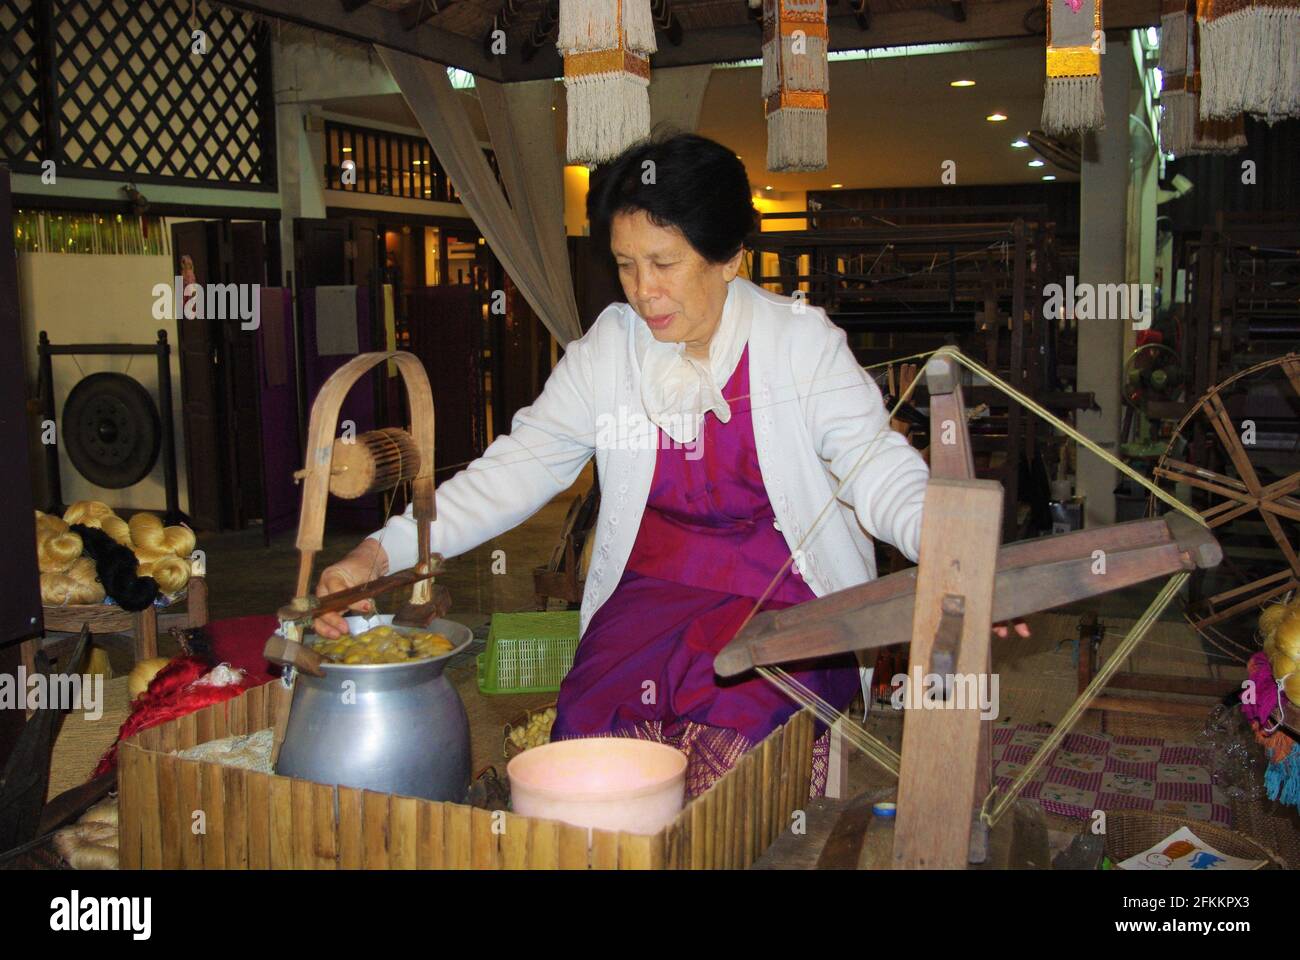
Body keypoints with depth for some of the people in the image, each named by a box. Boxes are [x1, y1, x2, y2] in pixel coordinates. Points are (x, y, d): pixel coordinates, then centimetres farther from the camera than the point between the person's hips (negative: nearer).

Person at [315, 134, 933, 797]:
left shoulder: (801, 340, -5)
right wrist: (378, 554, -13)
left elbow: (875, 466, -12)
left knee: (735, 737, -27)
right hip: (652, 587, 3)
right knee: (592, 720, -22)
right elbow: (519, 467, -1)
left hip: (786, 599, -2)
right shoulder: (608, 349, 2)